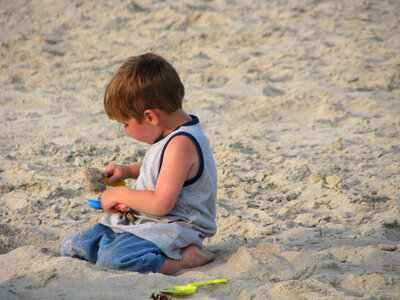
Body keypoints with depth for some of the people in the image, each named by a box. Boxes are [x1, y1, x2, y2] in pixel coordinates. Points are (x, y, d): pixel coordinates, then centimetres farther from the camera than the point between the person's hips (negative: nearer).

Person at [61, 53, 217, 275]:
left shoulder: (182, 143, -24)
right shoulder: (172, 134, 8)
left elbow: (161, 203, -27)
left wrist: (120, 194, -13)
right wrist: (128, 171, 18)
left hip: (172, 228, -11)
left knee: (114, 258, -35)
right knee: (71, 248, 6)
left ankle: (187, 258, -18)